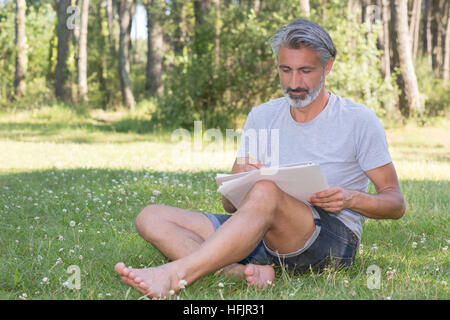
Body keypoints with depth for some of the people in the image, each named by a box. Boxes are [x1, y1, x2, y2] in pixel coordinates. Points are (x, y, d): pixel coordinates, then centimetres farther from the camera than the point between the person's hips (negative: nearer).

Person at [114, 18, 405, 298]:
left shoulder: (359, 120, 3)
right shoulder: (262, 117, 15)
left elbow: (396, 204, 4)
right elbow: (230, 204, 12)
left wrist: (351, 198, -18)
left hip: (333, 239, -5)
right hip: (264, 236, 6)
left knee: (265, 191, -38)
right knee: (152, 218, -11)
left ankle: (176, 274, -44)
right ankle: (249, 272, -33)